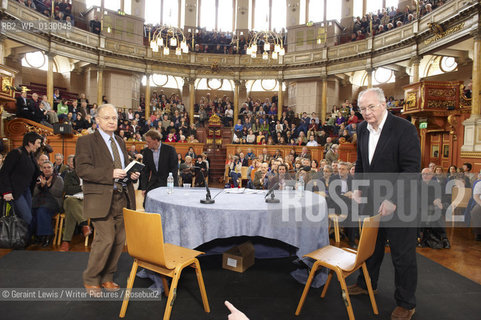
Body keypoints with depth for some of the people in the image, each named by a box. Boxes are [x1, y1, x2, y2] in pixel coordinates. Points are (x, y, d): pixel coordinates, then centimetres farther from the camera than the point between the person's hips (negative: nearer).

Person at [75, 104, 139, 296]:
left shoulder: (120, 142, 19)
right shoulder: (86, 141, -2)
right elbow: (82, 169, -12)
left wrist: (133, 174, 3)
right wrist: (110, 173, -21)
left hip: (123, 199, 7)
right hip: (101, 199, -6)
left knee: (119, 240, 9)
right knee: (106, 239, -8)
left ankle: (107, 278, 27)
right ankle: (90, 280, 16)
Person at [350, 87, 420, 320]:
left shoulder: (404, 129, -16)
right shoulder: (362, 129, 4)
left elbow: (412, 169, -19)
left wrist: (393, 200, -23)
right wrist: (357, 187, 6)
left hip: (399, 204, -6)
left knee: (403, 255, 8)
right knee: (371, 245, 20)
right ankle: (366, 284, 42)